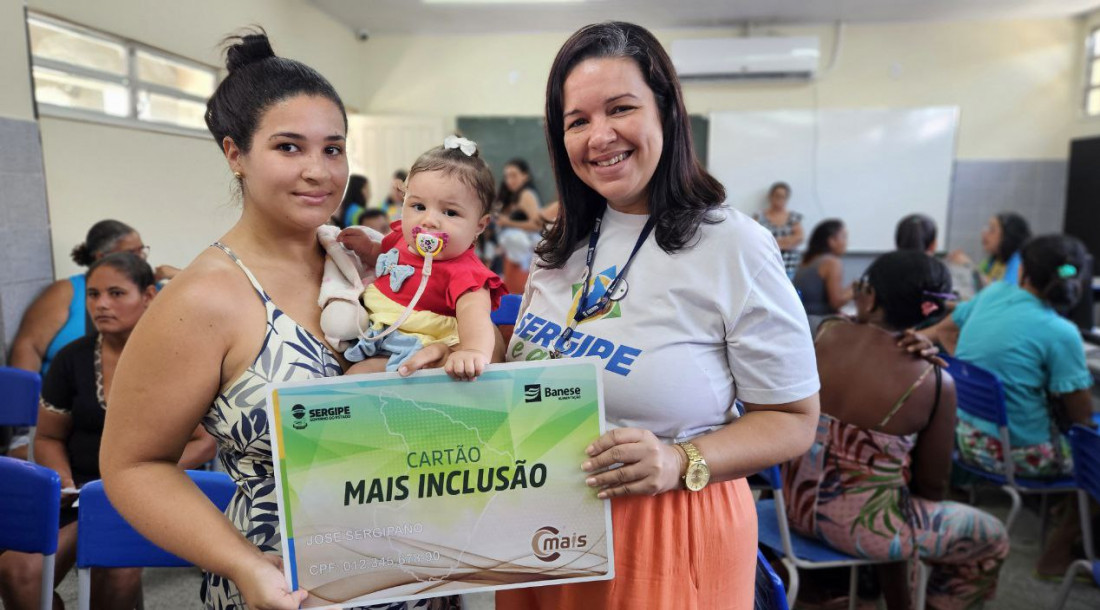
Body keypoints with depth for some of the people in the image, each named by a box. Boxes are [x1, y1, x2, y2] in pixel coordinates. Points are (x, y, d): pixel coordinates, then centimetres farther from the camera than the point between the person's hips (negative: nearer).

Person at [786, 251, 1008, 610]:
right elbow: (931, 485, -5)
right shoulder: (935, 382, -17)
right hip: (860, 526, -5)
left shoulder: (826, 334, -10)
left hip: (798, 502, 5)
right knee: (991, 539, 21)